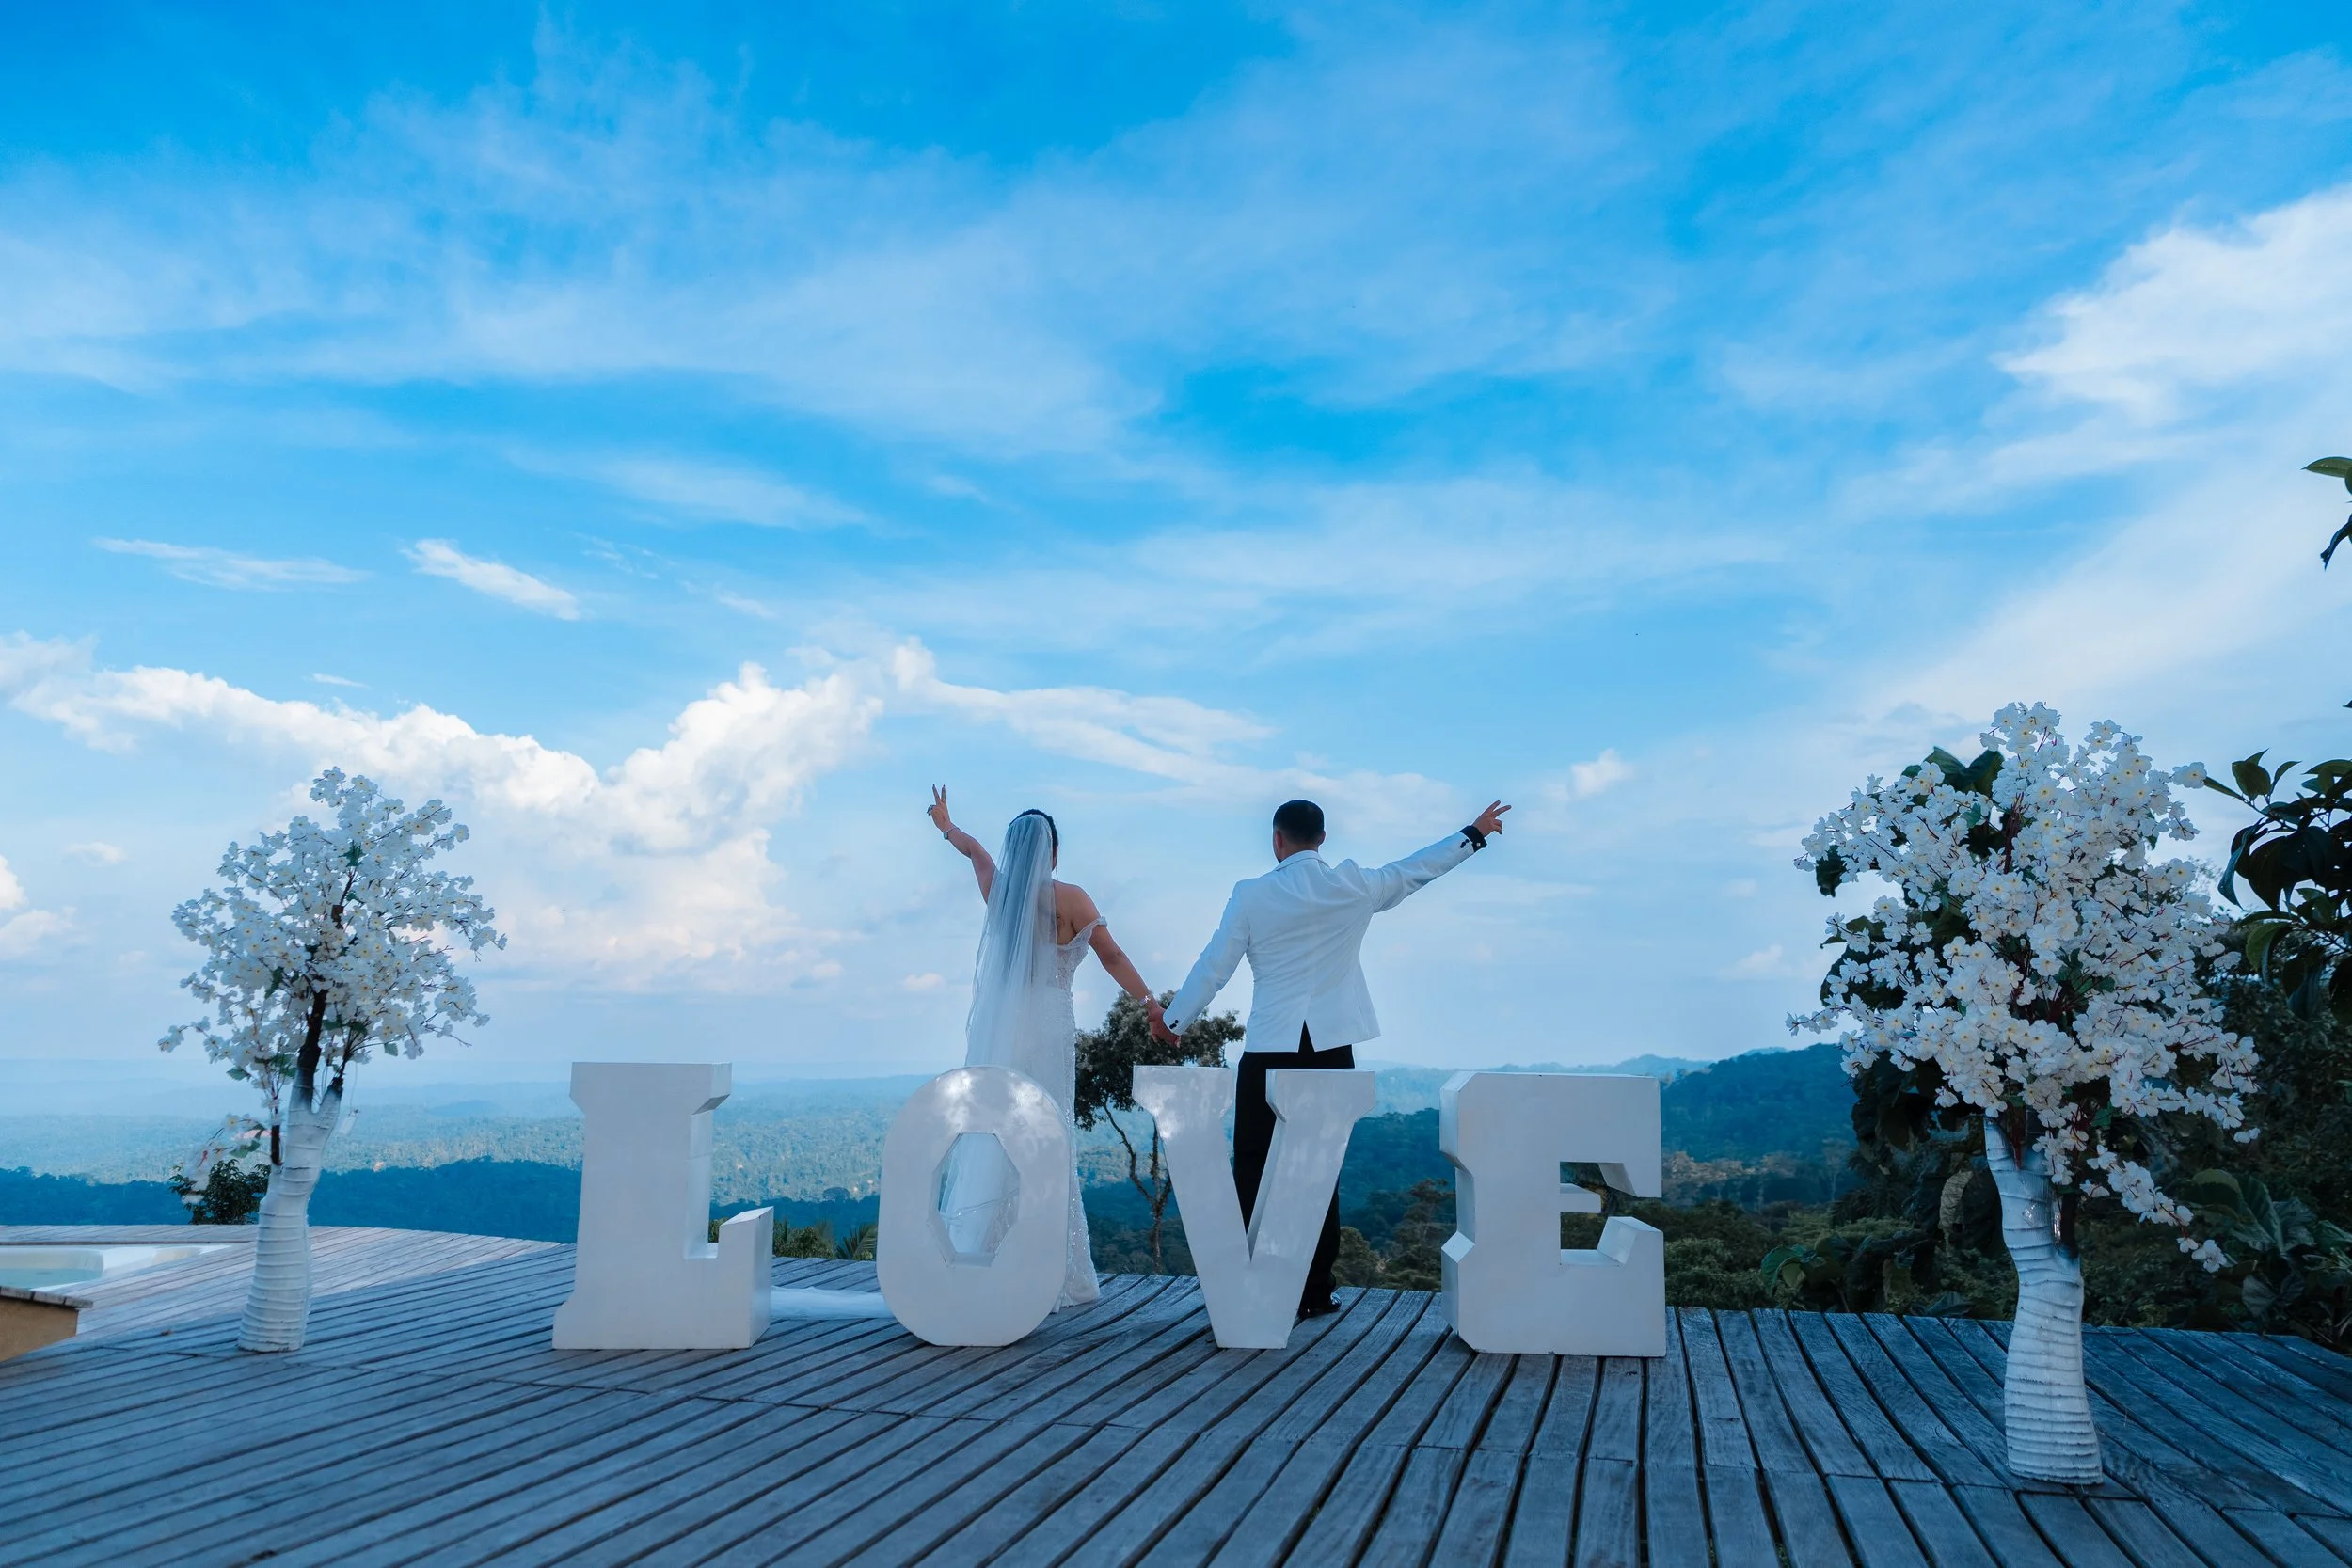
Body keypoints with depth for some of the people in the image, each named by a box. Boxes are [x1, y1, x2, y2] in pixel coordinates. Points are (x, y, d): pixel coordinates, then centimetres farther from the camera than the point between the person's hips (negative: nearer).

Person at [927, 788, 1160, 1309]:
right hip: (1046, 1029, -5)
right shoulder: (1068, 898, -4)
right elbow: (1111, 956, -5)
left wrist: (947, 825, 48)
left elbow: (975, 850, 29)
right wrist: (1150, 1004, -1)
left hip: (993, 1031, 5)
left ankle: (975, 1264, 9)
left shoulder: (997, 890, 9)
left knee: (989, 1145, 6)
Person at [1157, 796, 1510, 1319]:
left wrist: (1171, 1020, 16)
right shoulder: (1353, 887, 1)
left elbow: (1213, 967, 2)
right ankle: (1315, 1291, 12)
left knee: (1254, 1167, 4)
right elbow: (1416, 870, 15)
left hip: (1267, 1050, -1)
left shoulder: (1250, 896, -2)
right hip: (1331, 1048, 2)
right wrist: (1475, 832, 29)